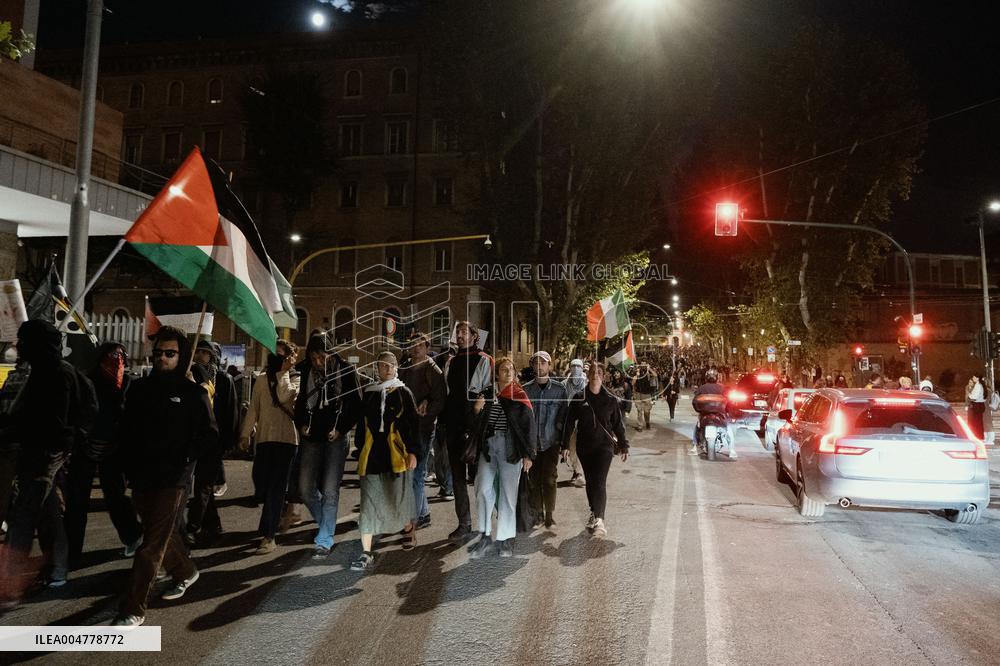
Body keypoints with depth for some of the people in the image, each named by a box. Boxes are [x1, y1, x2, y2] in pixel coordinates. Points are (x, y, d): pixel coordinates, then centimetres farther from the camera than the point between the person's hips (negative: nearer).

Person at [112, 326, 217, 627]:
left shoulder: (194, 393, -5)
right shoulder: (140, 388, 9)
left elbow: (209, 433, -6)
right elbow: (126, 429, 15)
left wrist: (184, 458, -13)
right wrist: (129, 464, 5)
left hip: (171, 480, -5)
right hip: (141, 478, 6)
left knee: (152, 545, -4)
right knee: (162, 533, 20)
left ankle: (133, 610, 3)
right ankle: (185, 571, 43)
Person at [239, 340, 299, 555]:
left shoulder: (295, 380, 3)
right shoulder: (262, 379, 12)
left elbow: (284, 397, -14)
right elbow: (253, 408, 11)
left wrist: (283, 372, -8)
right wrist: (245, 434, 8)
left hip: (286, 439, -4)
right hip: (264, 438, 4)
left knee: (276, 488, -7)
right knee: (264, 486, 9)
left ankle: (268, 537, -6)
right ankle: (271, 524, 31)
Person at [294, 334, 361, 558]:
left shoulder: (346, 371, -5)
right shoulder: (308, 373, 7)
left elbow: (355, 405, -4)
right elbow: (301, 401, 18)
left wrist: (341, 429, -12)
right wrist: (301, 425, 3)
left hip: (336, 438, -4)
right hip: (312, 438, 4)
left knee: (330, 490, -5)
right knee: (305, 488, 5)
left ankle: (325, 540, 5)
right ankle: (327, 524, 29)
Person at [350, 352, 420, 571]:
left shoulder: (403, 392, 3)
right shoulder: (368, 393, 11)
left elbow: (414, 424, 1)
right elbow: (362, 425, 15)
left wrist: (413, 452, -6)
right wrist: (361, 452, 13)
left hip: (397, 453, -2)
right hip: (372, 454, 2)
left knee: (400, 497, 4)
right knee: (369, 501, -2)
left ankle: (409, 531, 35)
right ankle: (366, 553, 2)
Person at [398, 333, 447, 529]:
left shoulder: (433, 371, -5)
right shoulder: (403, 370, 13)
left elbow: (441, 400, -12)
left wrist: (426, 409, -25)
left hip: (423, 426, -6)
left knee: (416, 473, -5)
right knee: (414, 472, 13)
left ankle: (415, 517, 5)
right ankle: (423, 514, 26)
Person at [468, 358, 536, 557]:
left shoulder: (519, 395, 1)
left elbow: (529, 425, -1)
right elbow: (477, 425, 11)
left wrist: (528, 454, -5)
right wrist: (477, 410, -10)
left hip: (510, 448, -2)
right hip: (488, 445, 2)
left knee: (508, 493, 2)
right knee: (483, 490, -4)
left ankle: (506, 539, 14)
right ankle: (485, 538, 6)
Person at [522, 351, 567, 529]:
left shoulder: (559, 388, 0)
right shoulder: (526, 390, 2)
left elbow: (564, 415, 3)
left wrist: (564, 441, 0)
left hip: (551, 441, -1)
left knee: (549, 478, -5)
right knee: (534, 478, 7)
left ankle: (550, 513, 7)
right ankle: (537, 512, 20)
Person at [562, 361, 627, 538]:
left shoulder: (611, 400, 0)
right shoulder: (579, 398, 0)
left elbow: (618, 424, 7)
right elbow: (569, 422, 3)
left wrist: (623, 446, 9)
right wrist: (565, 445, 1)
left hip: (605, 445, -2)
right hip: (584, 445, 2)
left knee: (600, 482, -14)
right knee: (590, 482, 12)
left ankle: (598, 519, -17)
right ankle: (595, 515, 27)